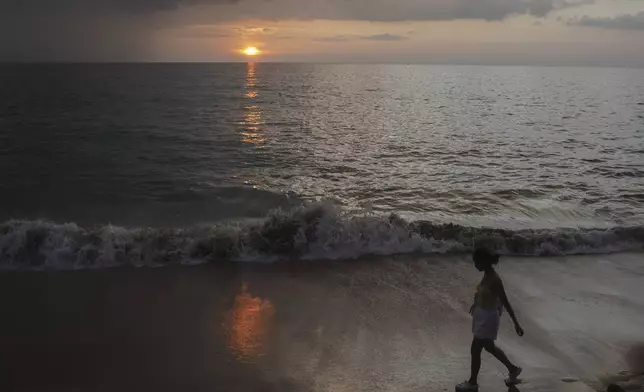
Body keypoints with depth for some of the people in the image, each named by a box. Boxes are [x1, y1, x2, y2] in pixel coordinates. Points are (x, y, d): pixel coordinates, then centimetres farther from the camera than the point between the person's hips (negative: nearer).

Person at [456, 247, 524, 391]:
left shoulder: (495, 280, -25)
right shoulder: (487, 276, 1)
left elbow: (505, 303, -22)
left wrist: (516, 324, -18)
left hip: (488, 318, -9)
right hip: (482, 316, 9)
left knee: (475, 349, 3)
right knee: (489, 347, 23)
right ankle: (513, 369, 41)